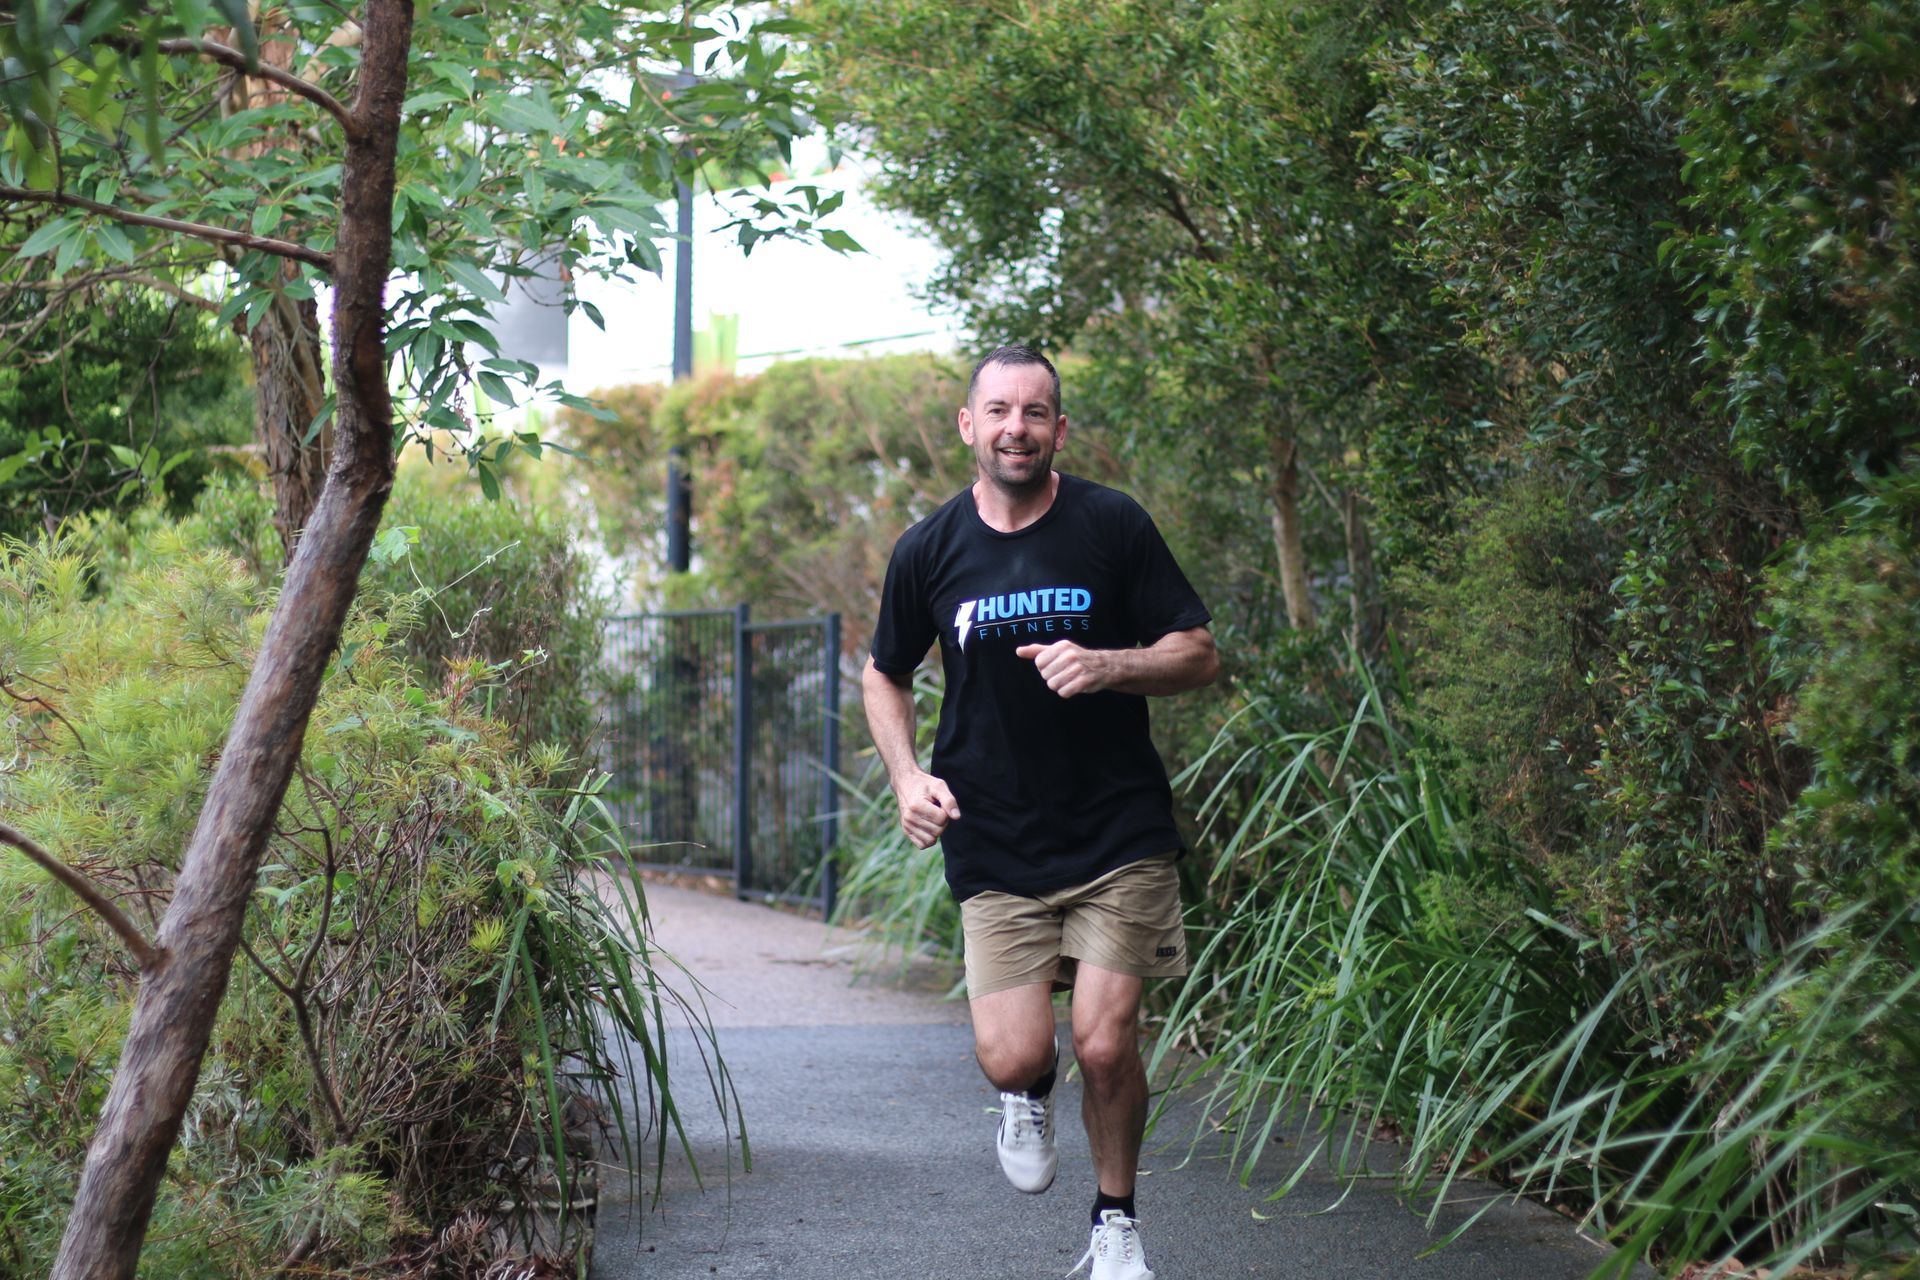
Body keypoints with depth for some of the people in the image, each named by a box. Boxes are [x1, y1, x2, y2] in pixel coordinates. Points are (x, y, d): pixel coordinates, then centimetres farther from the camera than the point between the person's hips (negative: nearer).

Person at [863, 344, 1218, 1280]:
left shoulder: (1112, 526, -3)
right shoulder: (929, 551, 2)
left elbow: (1199, 655, 0)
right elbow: (884, 675, 17)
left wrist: (1107, 665, -19)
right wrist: (906, 775, 0)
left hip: (1118, 833, -1)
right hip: (994, 843, 1)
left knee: (1105, 1043, -10)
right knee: (1010, 1058, -9)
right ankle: (1032, 1093, 30)